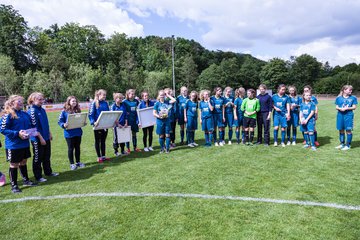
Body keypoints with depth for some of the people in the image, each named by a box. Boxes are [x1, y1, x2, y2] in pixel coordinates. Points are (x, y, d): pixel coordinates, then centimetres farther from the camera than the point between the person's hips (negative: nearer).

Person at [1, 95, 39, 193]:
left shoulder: (25, 114, 7)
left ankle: (26, 180, 34)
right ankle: (14, 185, 18)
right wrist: (17, 133, -23)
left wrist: (39, 136, 2)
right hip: (13, 145, -6)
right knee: (14, 164, 6)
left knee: (23, 162, 19)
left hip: (25, 143, 6)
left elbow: (32, 126, 15)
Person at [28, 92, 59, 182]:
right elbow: (34, 126, -19)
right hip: (37, 139, -8)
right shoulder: (32, 111, -16)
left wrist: (49, 133, 16)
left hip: (46, 137, 8)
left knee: (47, 156, 18)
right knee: (38, 158, 6)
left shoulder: (42, 110, 8)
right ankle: (38, 176, 17)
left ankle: (48, 172, 33)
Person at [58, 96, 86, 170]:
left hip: (78, 132, 4)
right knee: (71, 148, 8)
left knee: (77, 147, 15)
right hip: (69, 133, -4)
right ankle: (72, 163, 20)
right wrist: (63, 125, -26)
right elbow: (60, 121, -8)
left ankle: (78, 162, 28)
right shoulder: (64, 111, -9)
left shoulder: (78, 111, 4)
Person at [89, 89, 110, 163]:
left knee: (103, 141, 14)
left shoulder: (105, 103, 5)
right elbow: (90, 114, -12)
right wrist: (93, 122, -26)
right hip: (97, 125, -5)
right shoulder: (94, 103, -10)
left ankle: (103, 156, 25)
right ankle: (99, 157, 18)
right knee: (98, 141, 9)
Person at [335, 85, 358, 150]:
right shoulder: (339, 98, 5)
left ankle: (348, 145, 11)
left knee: (348, 130, 0)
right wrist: (340, 108, -15)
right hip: (340, 115, 2)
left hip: (349, 115, -2)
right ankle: (342, 144, 25)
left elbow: (354, 107, -2)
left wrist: (347, 108, -17)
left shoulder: (353, 98, 0)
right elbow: (337, 107, 5)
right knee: (341, 130, 10)